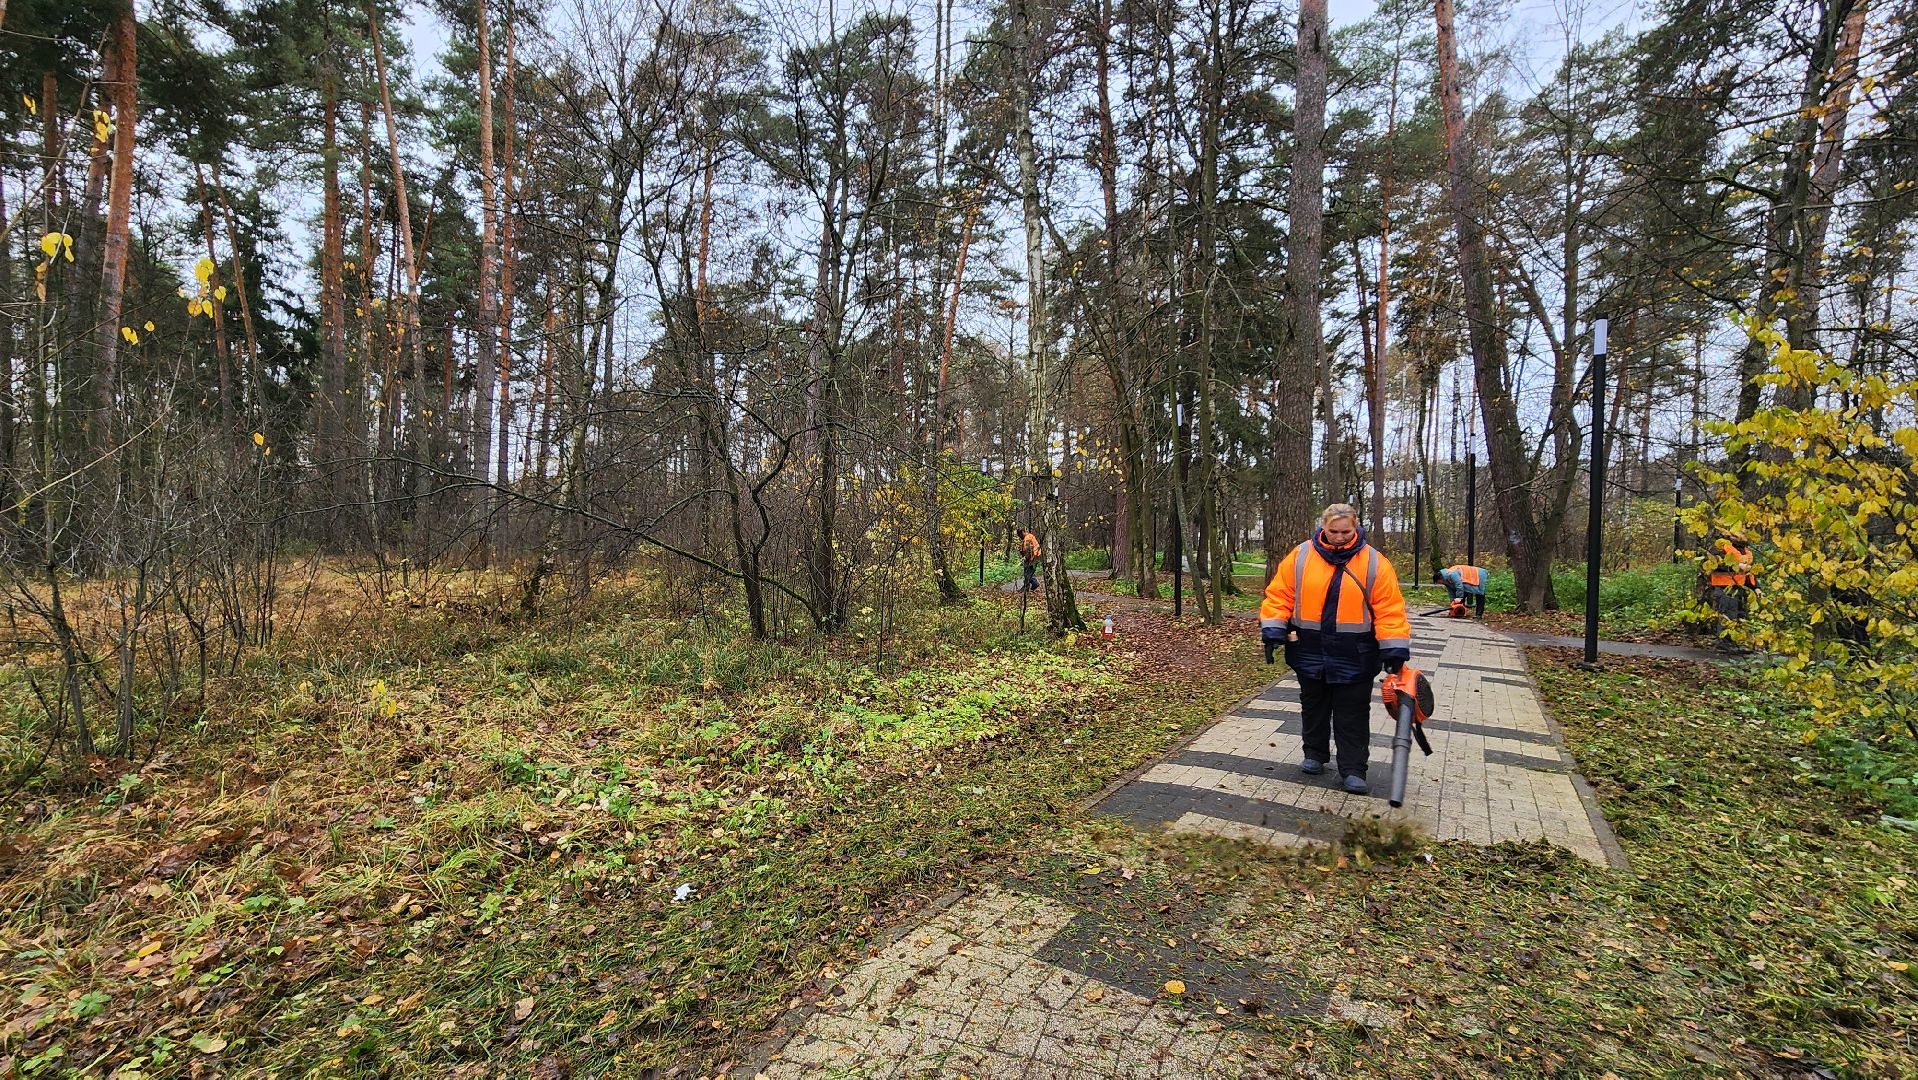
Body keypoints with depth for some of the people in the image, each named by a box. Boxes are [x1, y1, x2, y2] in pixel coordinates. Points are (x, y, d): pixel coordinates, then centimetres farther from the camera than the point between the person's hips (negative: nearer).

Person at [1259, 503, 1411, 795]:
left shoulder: (1375, 563, -7)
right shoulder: (1300, 557, -4)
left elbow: (1389, 610, -8)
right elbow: (1279, 595, -1)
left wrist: (1394, 650, -12)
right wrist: (1273, 632, -7)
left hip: (1354, 657, -2)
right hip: (1310, 653, 2)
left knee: (1353, 715, 5)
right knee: (1314, 707, 17)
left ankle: (1352, 770, 14)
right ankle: (1315, 755, 33)